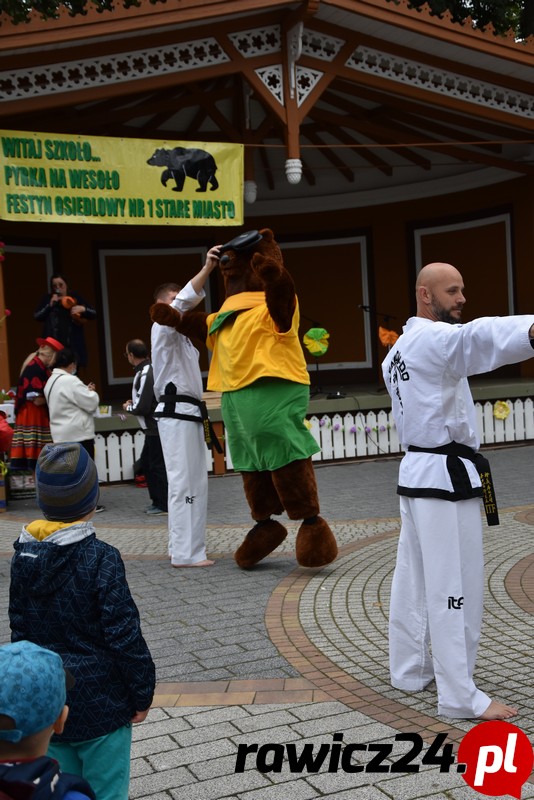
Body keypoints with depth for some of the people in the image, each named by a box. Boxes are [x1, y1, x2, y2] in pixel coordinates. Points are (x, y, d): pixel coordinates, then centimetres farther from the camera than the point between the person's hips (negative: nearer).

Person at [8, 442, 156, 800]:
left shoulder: (23, 556, 0)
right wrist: (142, 693, -6)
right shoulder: (101, 559, -19)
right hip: (101, 704, -6)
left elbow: (20, 630, 9)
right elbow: (124, 634, -17)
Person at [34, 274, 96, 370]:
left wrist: (83, 309, -16)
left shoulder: (75, 298, 7)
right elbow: (36, 316, 3)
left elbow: (93, 313, 5)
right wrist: (50, 305, -8)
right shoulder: (47, 299, 10)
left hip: (73, 344, 0)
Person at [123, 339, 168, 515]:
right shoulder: (150, 369, 10)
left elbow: (142, 407, -21)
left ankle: (163, 505, 5)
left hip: (155, 428, -10)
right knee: (146, 461, 16)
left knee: (157, 465, -3)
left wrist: (128, 407, -2)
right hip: (153, 427, 10)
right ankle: (157, 501, 22)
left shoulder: (144, 375, -19)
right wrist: (133, 404, 11)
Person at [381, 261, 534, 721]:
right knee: (454, 588, -5)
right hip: (446, 476, -10)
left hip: (417, 471, 10)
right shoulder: (434, 339, -17)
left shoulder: (399, 351, 15)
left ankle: (409, 668, 28)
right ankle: (461, 696, 1)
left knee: (414, 577, 16)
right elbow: (477, 338, -40)